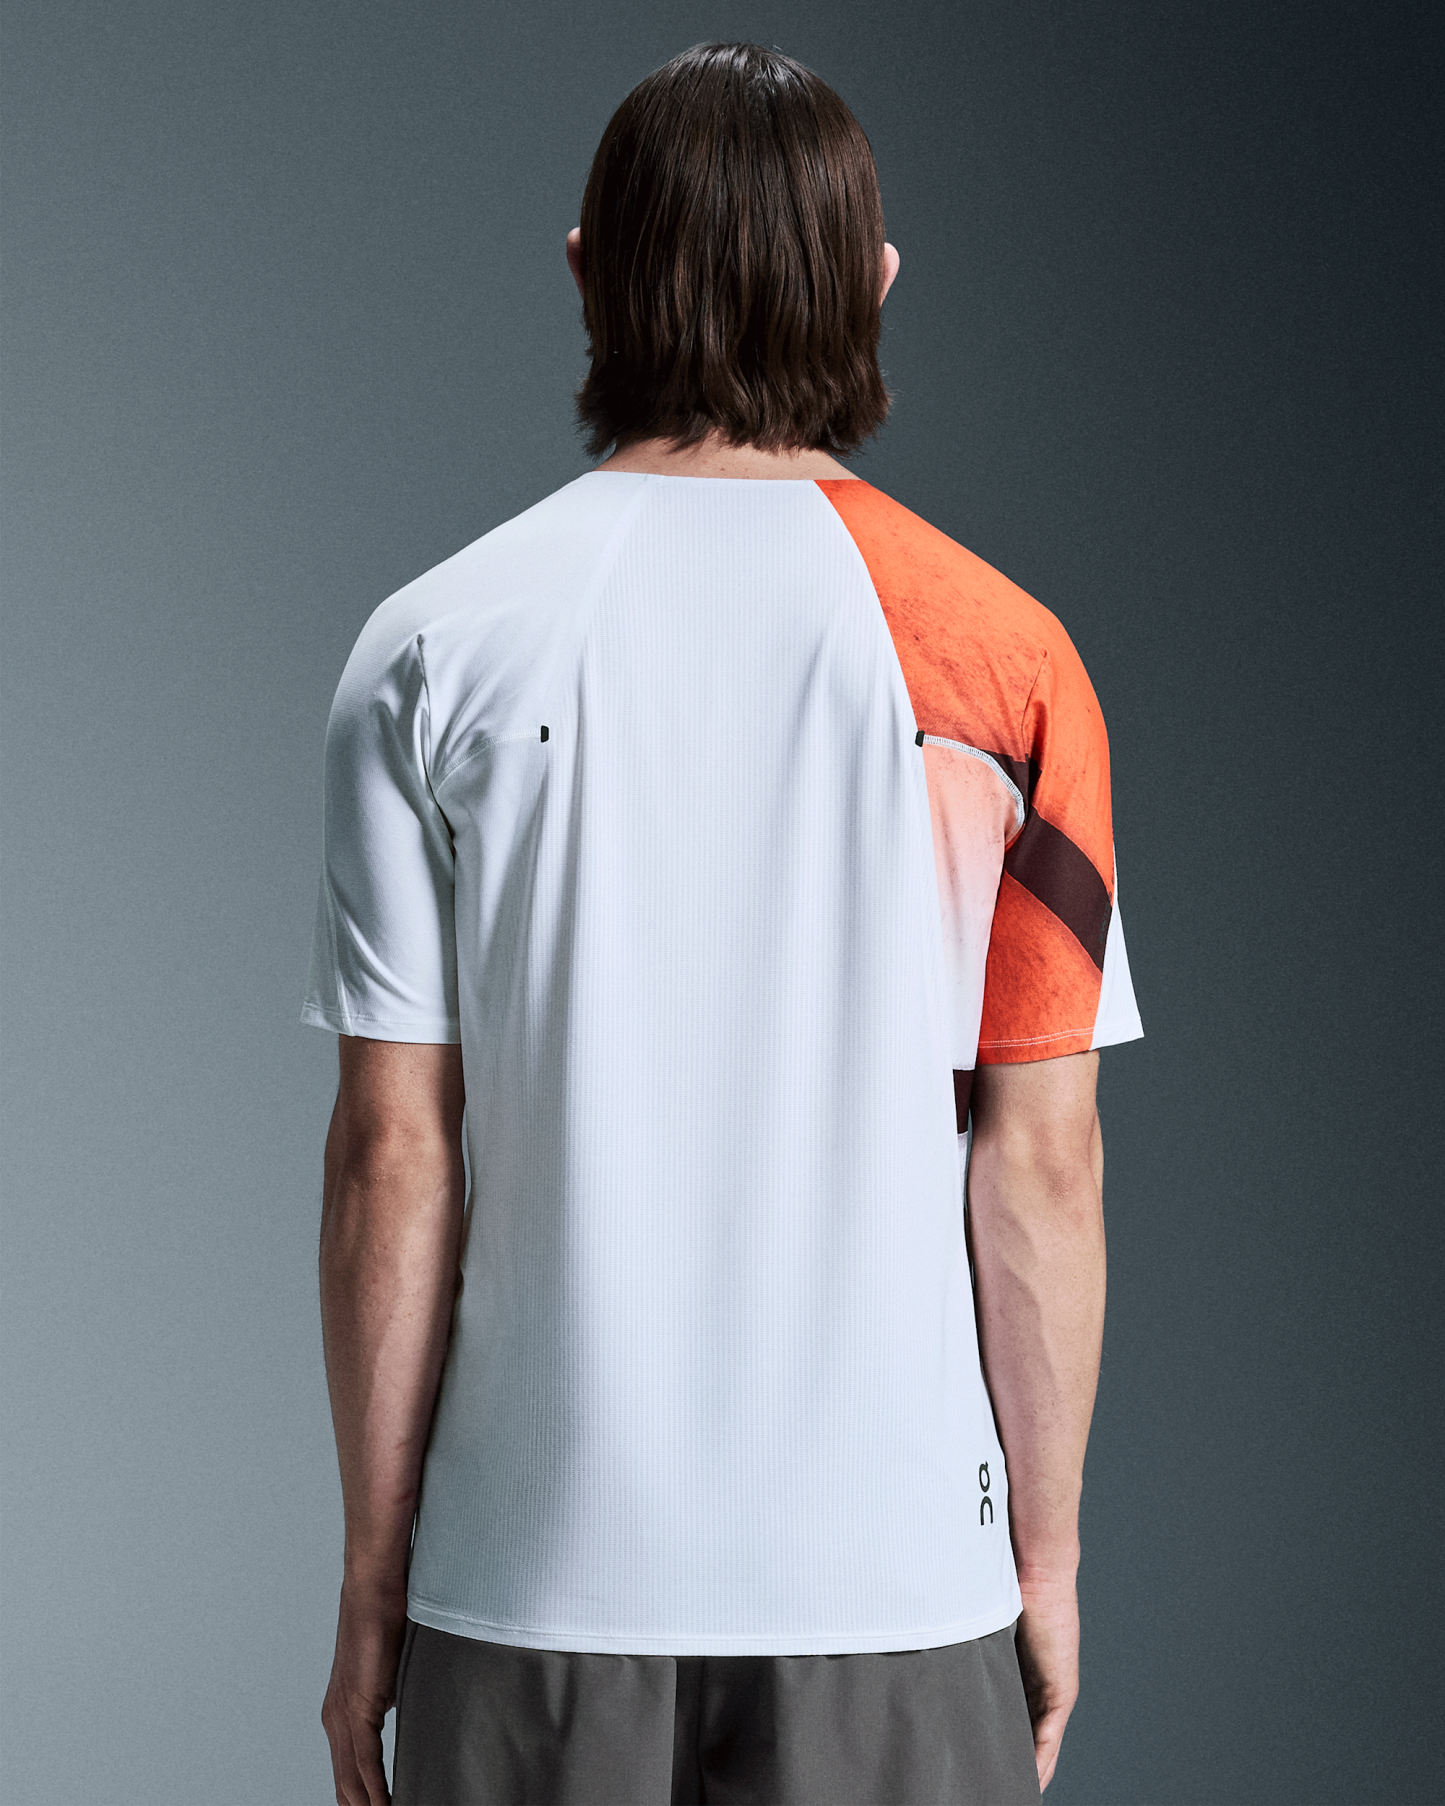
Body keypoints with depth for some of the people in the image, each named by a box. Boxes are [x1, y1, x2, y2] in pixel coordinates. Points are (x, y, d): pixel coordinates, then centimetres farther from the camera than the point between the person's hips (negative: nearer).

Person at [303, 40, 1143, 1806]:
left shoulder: (435, 649, -4)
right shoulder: (1000, 659, -5)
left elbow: (394, 1156, -4)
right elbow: (1037, 1160, -3)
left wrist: (372, 1585, 4)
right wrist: (1047, 1552, 8)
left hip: (530, 1585, 0)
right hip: (896, 1583, 0)